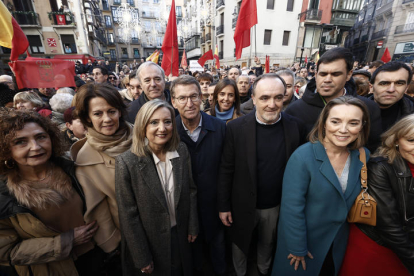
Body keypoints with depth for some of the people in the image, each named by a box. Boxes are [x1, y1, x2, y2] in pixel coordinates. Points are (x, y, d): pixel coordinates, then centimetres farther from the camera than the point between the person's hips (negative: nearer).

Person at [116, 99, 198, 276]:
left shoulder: (182, 151, -11)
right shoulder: (126, 162, -23)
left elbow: (190, 190, -1)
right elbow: (128, 215, -16)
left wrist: (192, 227, 2)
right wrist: (142, 258, -9)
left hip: (182, 235, 4)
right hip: (152, 241, -3)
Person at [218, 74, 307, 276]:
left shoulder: (297, 127, -12)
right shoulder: (236, 128, -18)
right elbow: (226, 170, -12)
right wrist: (223, 205, -7)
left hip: (278, 205, 2)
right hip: (243, 205, -1)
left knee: (268, 244, 28)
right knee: (240, 245, 24)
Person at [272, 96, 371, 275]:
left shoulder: (363, 156, -10)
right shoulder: (303, 156, -28)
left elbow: (359, 198, 4)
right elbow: (292, 207, -24)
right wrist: (297, 247, -16)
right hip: (305, 240, -4)